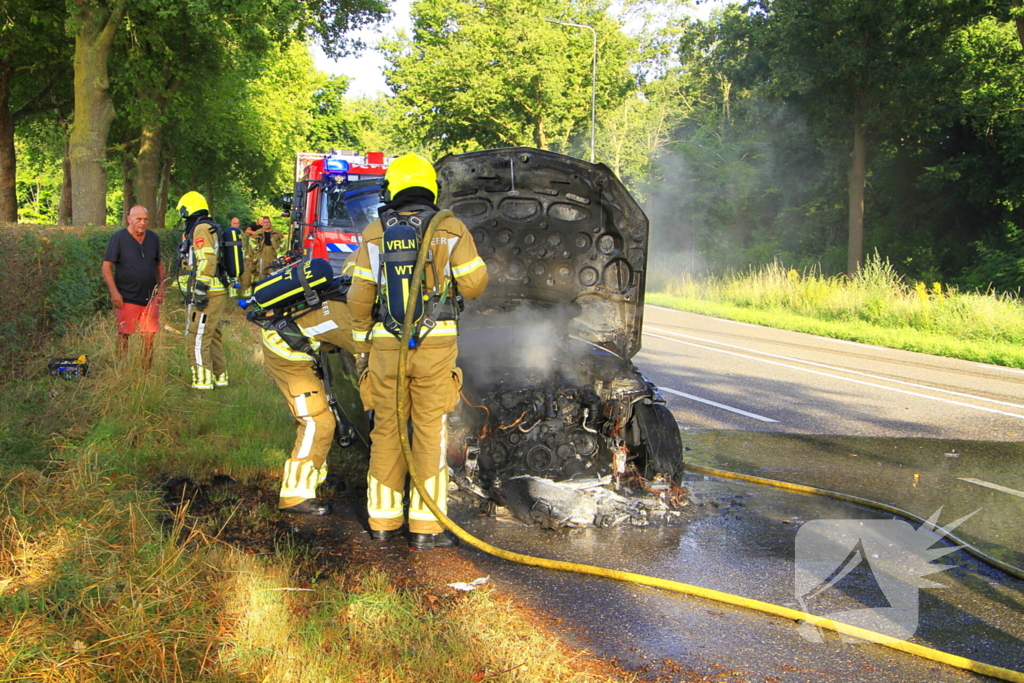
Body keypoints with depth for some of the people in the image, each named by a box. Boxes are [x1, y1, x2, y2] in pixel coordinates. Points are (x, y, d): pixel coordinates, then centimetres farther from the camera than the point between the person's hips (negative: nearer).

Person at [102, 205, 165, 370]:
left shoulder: (154, 238, 9)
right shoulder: (118, 238, -6)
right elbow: (106, 266, -7)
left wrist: (161, 286, 11)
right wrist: (114, 292, -14)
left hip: (150, 297, 4)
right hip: (127, 298, -4)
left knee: (149, 336, 3)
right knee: (123, 335, 2)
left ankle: (147, 371, 12)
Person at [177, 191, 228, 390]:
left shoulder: (201, 229, -10)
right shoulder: (211, 228, 20)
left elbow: (206, 261, -22)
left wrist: (200, 291, -23)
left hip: (208, 294, -10)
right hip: (217, 292, 10)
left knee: (196, 338, -7)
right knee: (212, 336, 17)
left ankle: (203, 381, -6)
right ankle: (220, 376, 23)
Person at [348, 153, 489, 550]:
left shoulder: (374, 233, 4)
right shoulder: (451, 228, -2)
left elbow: (359, 298, 4)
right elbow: (473, 285, -1)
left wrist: (361, 347, 16)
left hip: (386, 344, 2)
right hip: (435, 343, -2)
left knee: (386, 432, 12)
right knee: (429, 434, 4)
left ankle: (383, 522, 20)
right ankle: (425, 527, 7)